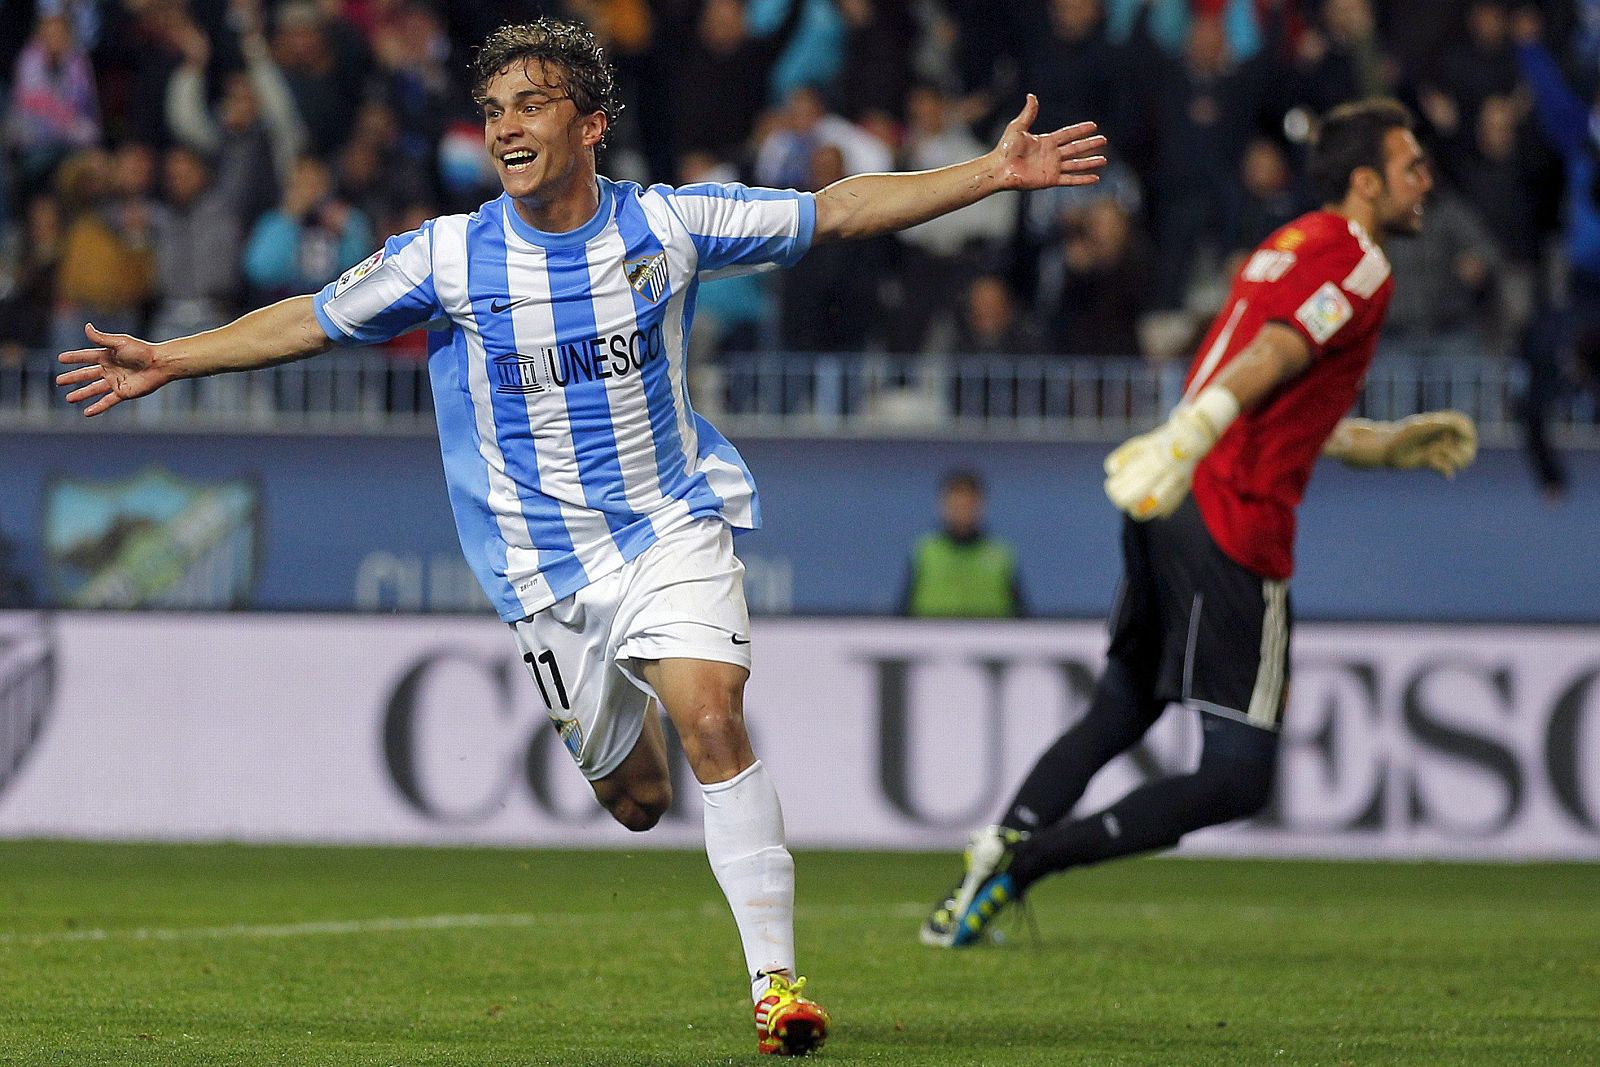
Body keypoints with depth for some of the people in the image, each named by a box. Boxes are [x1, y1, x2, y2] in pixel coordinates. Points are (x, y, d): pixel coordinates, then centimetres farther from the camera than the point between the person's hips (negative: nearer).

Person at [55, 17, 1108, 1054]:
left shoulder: (665, 224, -7)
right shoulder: (450, 257, -7)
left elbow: (836, 212, 0)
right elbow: (312, 320, 5)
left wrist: (995, 173, -4)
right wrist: (168, 361, 2)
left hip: (674, 526, -1)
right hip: (547, 564, 2)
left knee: (713, 722, -24)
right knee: (635, 797, 8)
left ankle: (775, 976, -18)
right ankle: (629, 708, 48)